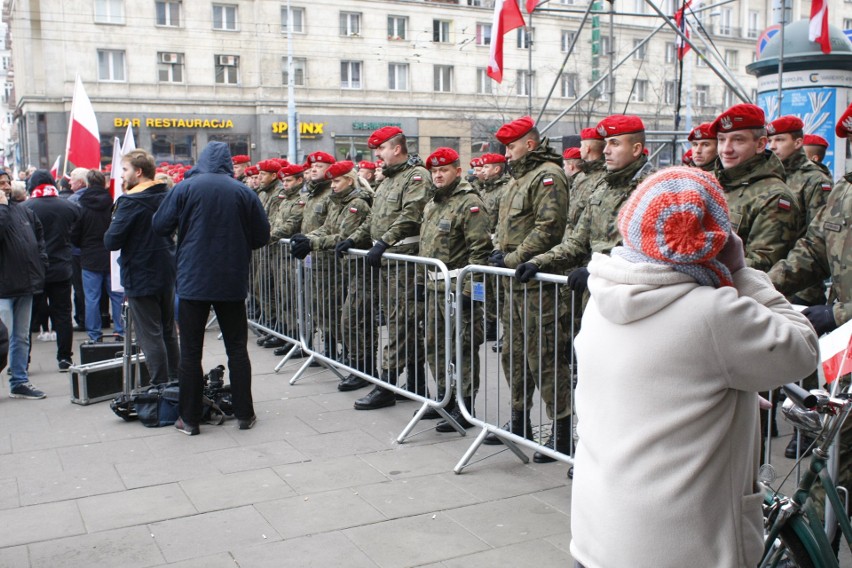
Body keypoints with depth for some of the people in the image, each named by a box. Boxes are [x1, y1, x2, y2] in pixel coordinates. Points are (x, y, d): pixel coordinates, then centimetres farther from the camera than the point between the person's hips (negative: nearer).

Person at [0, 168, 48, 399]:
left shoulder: (23, 211, 12)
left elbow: (39, 237, 20)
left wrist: (40, 265, 9)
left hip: (25, 285, 7)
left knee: (21, 338, 14)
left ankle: (19, 382, 23)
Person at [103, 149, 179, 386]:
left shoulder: (131, 202, -16)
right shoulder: (166, 196, 5)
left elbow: (111, 241, -17)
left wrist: (113, 222, 1)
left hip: (140, 278, -7)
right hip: (167, 274, 8)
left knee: (150, 337, -1)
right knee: (168, 333, 17)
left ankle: (160, 387, 2)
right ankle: (175, 383, 25)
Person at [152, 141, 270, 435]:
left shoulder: (184, 188, -6)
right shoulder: (244, 193, -2)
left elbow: (160, 226, -4)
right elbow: (262, 236, 1)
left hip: (193, 280, -1)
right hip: (232, 282, 2)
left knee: (190, 351, 6)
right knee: (237, 347, 11)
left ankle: (190, 419, 10)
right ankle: (244, 414, 15)